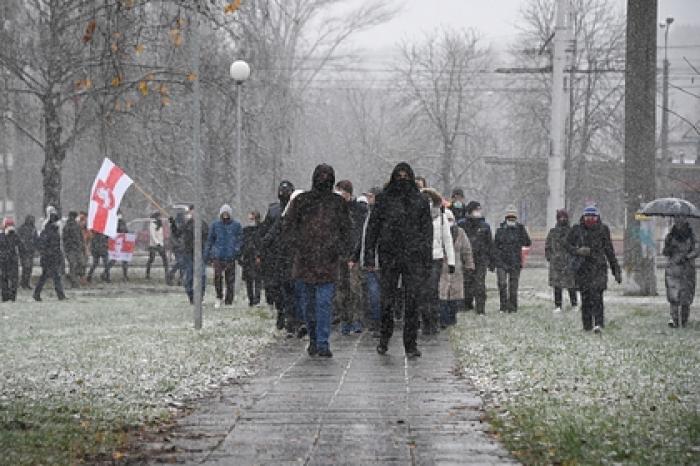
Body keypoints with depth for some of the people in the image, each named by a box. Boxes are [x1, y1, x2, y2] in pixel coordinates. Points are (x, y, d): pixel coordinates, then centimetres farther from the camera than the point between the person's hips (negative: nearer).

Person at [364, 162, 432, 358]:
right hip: (389, 255, 0)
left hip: (413, 256, 0)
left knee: (413, 300, -5)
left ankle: (411, 344, -2)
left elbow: (427, 231, 9)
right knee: (387, 300, 1)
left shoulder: (420, 202, 9)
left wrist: (428, 261, 2)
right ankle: (384, 338, 19)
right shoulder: (383, 199, 7)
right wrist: (369, 254, -1)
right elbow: (372, 227, 8)